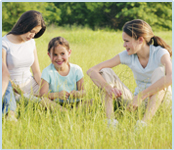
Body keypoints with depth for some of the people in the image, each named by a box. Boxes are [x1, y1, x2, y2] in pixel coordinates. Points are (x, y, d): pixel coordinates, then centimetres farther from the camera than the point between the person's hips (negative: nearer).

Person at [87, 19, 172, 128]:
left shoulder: (160, 53, -18)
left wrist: (141, 96, -41)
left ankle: (145, 122, -45)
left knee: (158, 71, -32)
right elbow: (92, 71, -10)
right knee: (105, 72, -9)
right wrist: (108, 87, -30)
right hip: (138, 102, 4)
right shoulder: (127, 56, -5)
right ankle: (110, 119, -29)